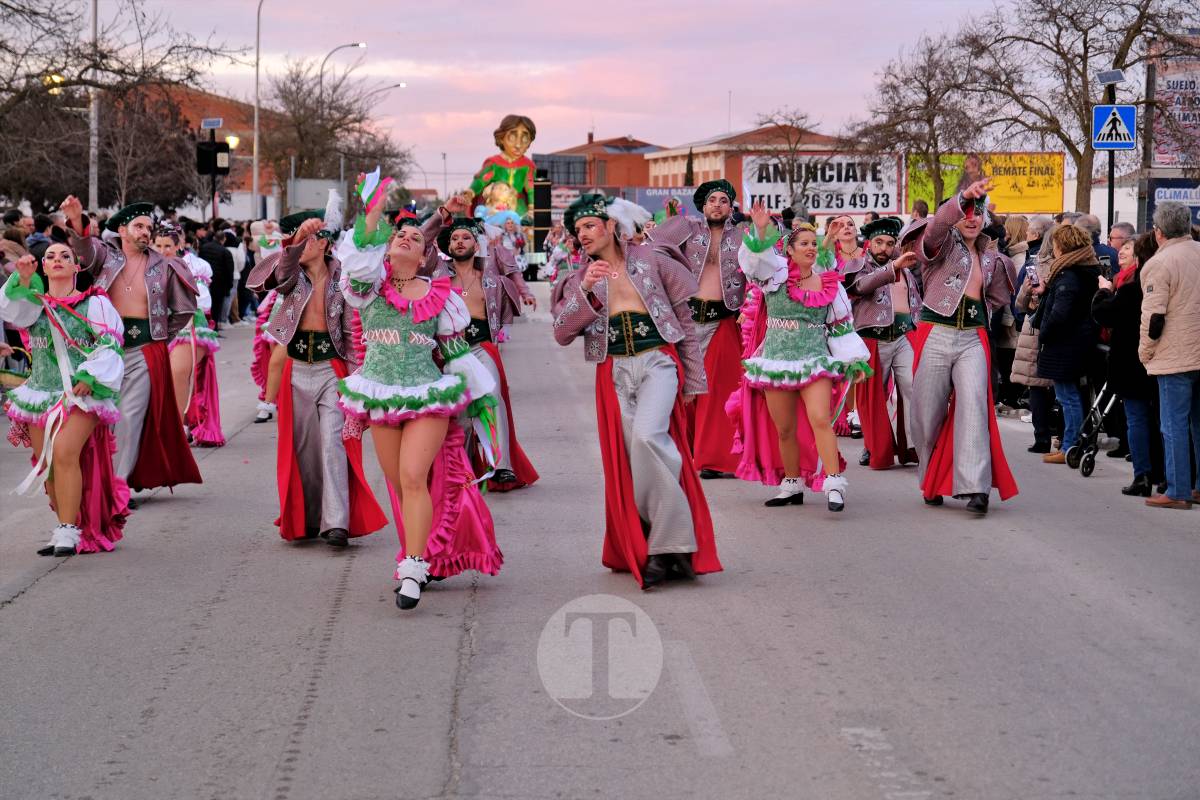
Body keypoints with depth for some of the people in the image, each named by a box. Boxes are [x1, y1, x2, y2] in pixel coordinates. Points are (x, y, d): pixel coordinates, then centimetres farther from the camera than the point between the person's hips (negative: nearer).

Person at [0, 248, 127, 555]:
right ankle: (65, 526, 18)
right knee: (45, 464, 3)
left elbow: (110, 345, -3)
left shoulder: (94, 303, 5)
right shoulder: (35, 303, 14)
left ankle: (69, 531, -21)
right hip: (41, 392, 5)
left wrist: (89, 377, -17)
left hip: (82, 394, -5)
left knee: (64, 453, -23)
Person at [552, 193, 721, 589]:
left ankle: (669, 545, -16)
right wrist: (586, 292, -14)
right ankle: (666, 545, 10)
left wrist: (693, 380, 8)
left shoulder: (651, 260, 6)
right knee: (628, 458, -4)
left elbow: (684, 319, 10)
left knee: (647, 437, -26)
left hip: (658, 362, -3)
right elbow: (561, 333, 0)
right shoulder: (581, 279, 13)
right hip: (613, 373, 3)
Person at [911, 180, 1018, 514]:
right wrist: (964, 197, -38)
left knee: (974, 404, -16)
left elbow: (997, 299, 30)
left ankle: (976, 487, -23)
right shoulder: (943, 245, 2)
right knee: (929, 412, 3)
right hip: (935, 336, -2)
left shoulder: (991, 258, 17)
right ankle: (931, 481, 24)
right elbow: (938, 224, -23)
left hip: (973, 339, 2)